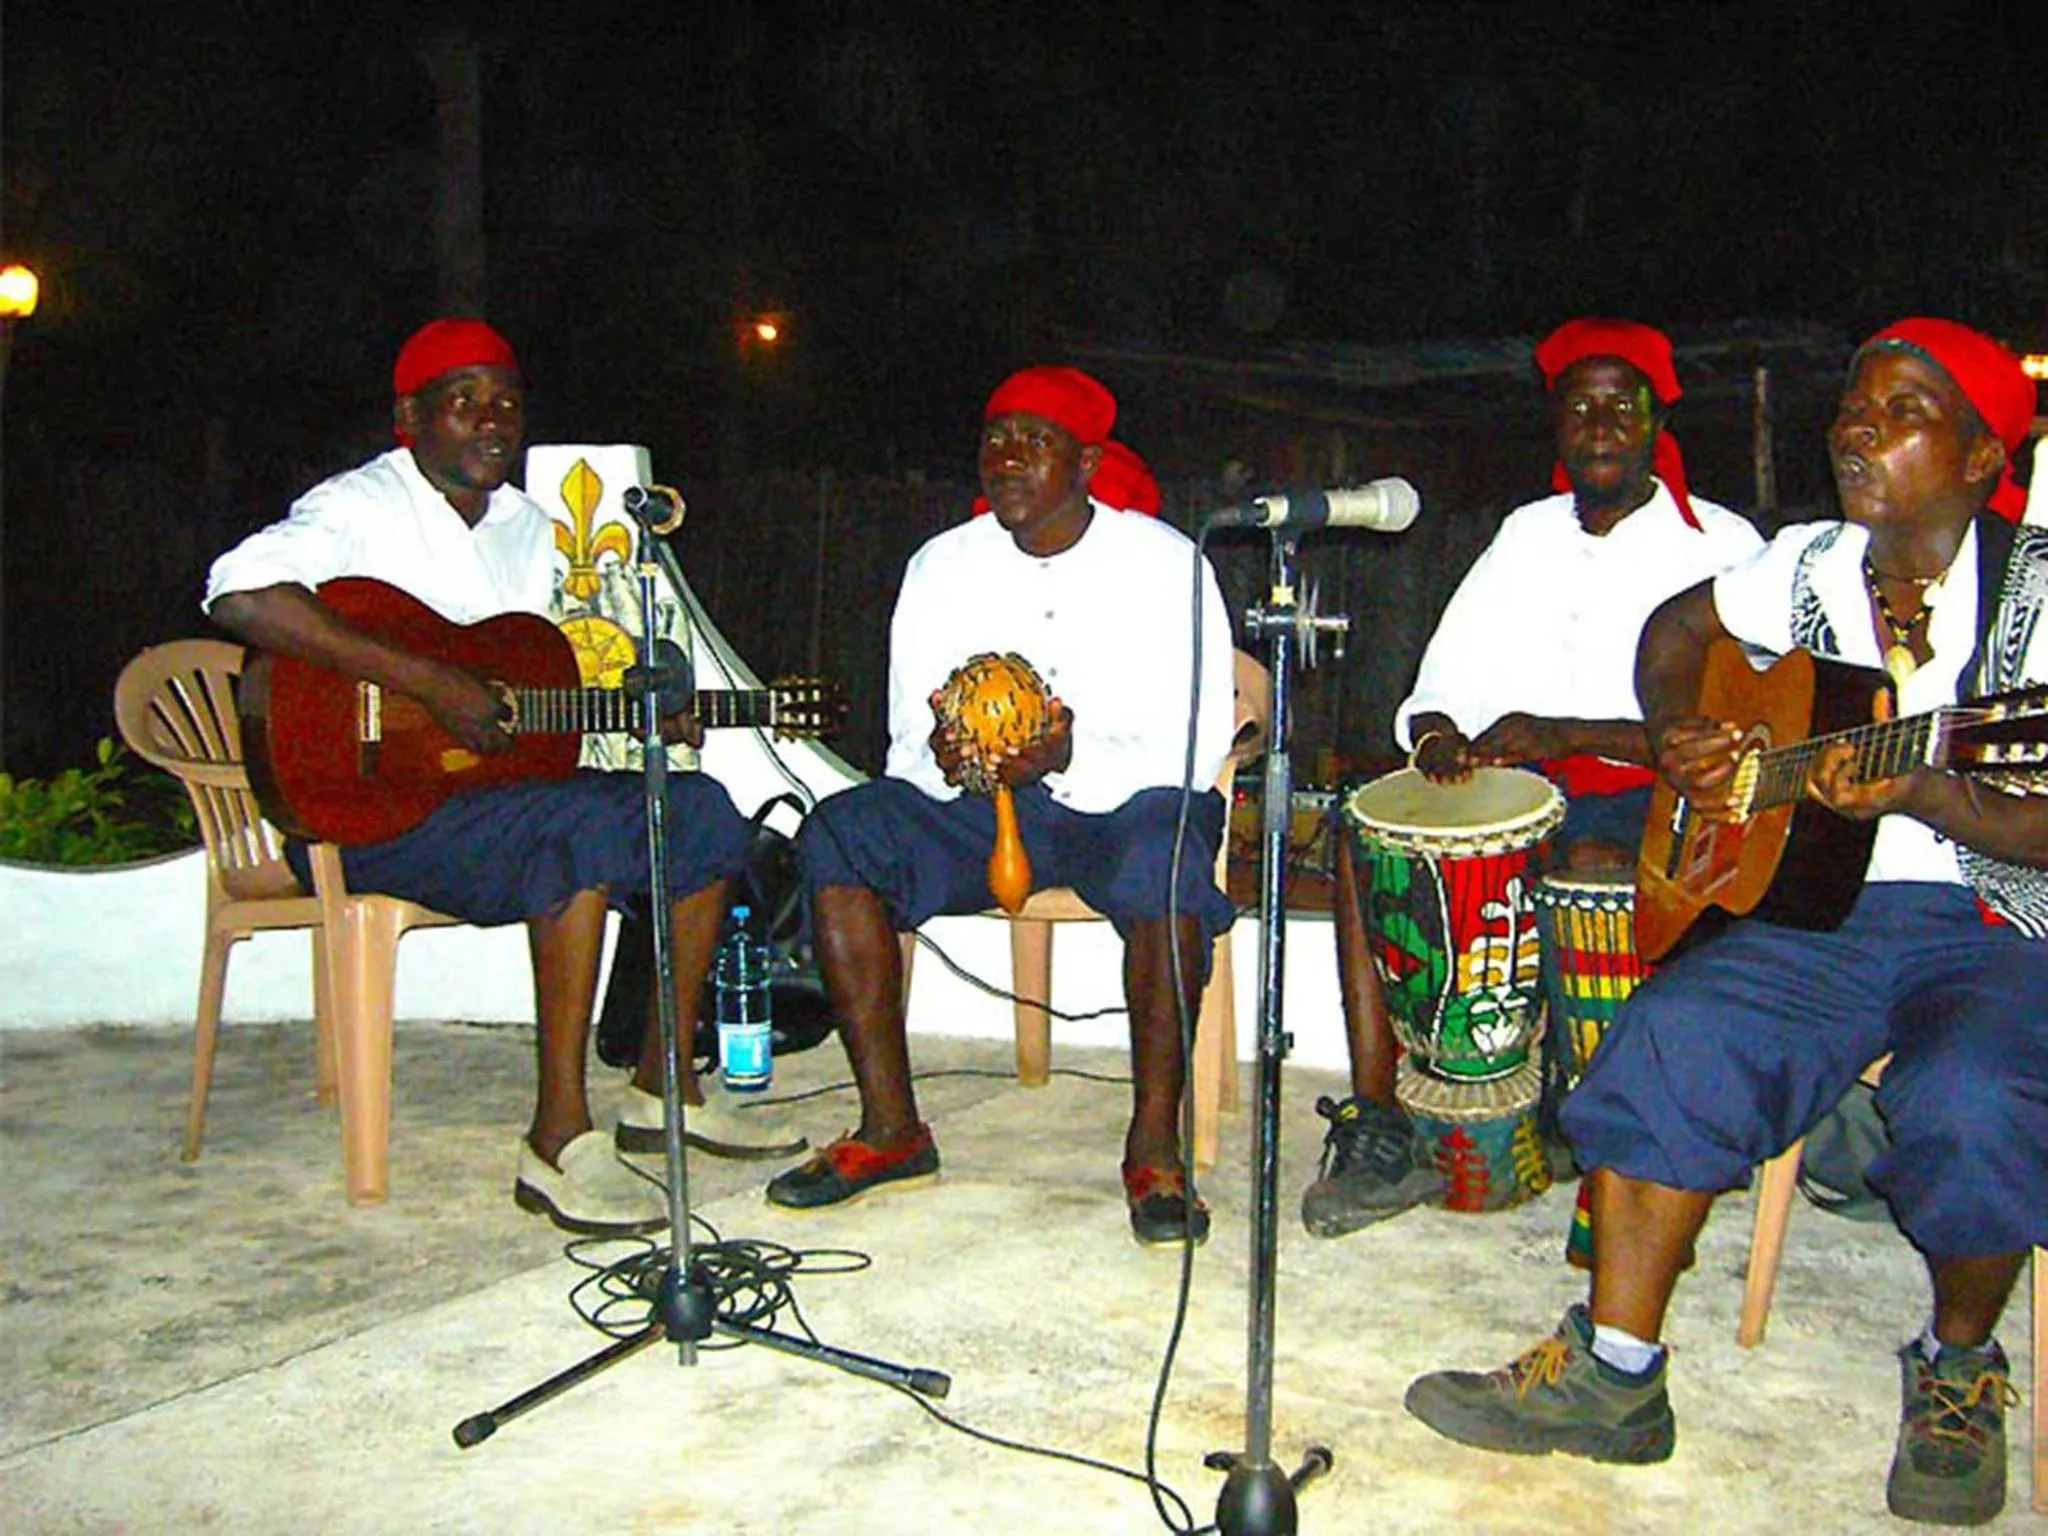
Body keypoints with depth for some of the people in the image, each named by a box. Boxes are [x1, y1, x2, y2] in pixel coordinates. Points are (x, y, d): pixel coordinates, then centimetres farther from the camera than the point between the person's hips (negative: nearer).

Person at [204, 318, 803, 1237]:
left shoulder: (527, 525, 17)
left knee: (701, 811, -2)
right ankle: (560, 1142, -27)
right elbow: (241, 594, -28)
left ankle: (663, 1084, 6)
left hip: (494, 780, 8)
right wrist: (428, 682, -30)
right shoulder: (363, 505, -8)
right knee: (589, 827, -31)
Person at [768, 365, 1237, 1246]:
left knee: (1168, 855, -37)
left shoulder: (1164, 562, -5)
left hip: (1127, 800, -3)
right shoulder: (942, 565, 5)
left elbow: (1199, 747, -11)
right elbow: (907, 745, 4)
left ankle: (1154, 1144, -23)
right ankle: (891, 1130, -14)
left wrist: (1073, 760, -29)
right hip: (981, 808, 4)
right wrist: (942, 761, -22)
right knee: (838, 835, -20)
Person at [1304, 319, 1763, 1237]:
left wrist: (1567, 734, -22)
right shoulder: (1527, 533, 16)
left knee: (1595, 864, -38)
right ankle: (1378, 1128, -22)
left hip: (1651, 794, -5)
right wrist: (1436, 734, -12)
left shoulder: (1721, 546, -1)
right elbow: (1443, 686, 12)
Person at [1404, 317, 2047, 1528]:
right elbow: (1678, 627, 27)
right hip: (1822, 908, 4)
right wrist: (1677, 737, 9)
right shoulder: (1811, 565, 10)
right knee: (1675, 1039, -22)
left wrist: (1916, 793, -29)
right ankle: (1616, 1373, -14)